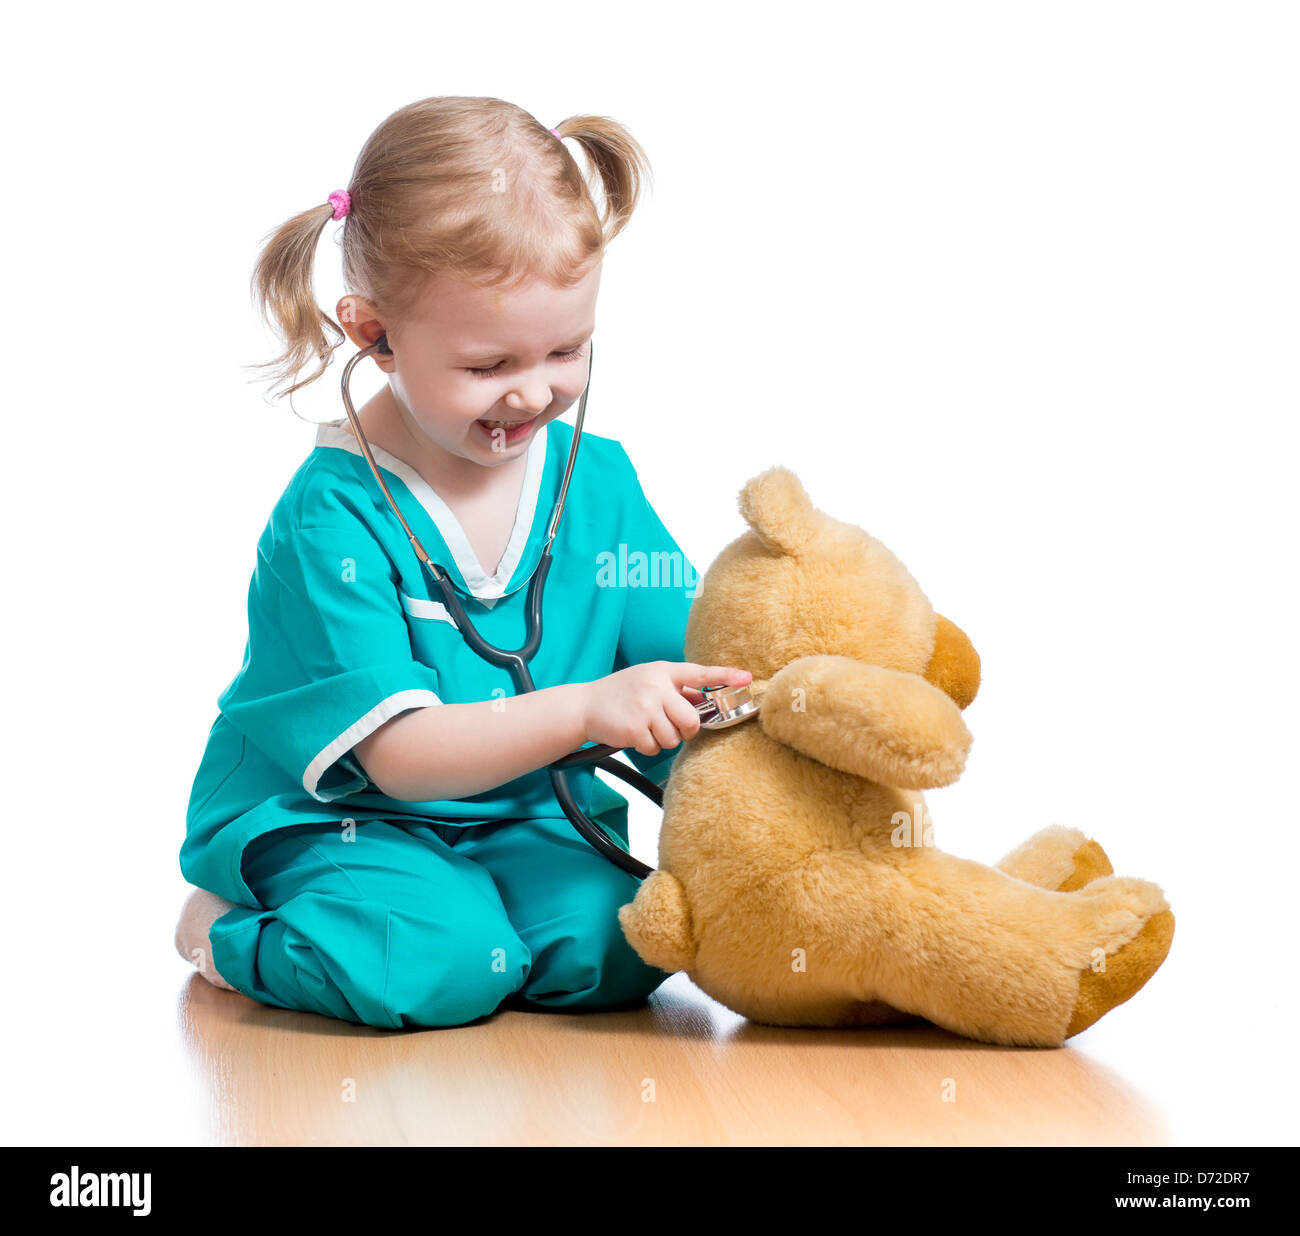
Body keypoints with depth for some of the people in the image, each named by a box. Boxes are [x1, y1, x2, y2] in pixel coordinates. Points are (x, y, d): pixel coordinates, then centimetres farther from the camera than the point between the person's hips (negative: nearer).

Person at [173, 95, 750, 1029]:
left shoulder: (598, 478, -1)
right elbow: (399, 753, -23)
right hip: (334, 818, -4)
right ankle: (225, 931, -1)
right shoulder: (333, 515, -18)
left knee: (609, 945, -23)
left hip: (528, 815, 4)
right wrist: (590, 708, -34)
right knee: (431, 962, -31)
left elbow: (689, 652, 0)